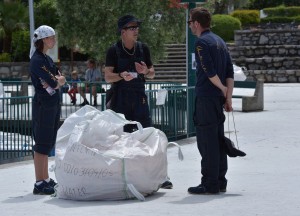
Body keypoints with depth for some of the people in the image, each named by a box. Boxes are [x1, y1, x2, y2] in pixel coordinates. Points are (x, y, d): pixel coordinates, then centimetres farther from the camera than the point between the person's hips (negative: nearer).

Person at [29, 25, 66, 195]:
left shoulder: (48, 59, 16)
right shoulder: (37, 60, -14)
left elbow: (62, 79, 10)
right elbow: (54, 83, -19)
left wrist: (55, 81, -10)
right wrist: (56, 81, 1)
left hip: (53, 104, 9)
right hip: (43, 104, -9)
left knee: (48, 143, 12)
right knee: (42, 143, -8)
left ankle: (46, 179, 19)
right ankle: (39, 184, -8)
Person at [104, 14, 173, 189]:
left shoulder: (143, 48, 9)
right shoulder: (114, 51, -1)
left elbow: (152, 74, 15)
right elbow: (108, 77, -6)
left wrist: (146, 71, -8)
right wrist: (122, 76, -25)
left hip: (139, 97, 2)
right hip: (120, 99, -2)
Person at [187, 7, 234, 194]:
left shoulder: (202, 42, -10)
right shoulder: (220, 42, 16)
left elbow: (209, 71, -17)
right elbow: (230, 72, 11)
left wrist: (223, 89, -3)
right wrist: (228, 96, 7)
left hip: (206, 98, -9)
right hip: (218, 98, 9)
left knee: (207, 141, -7)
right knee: (218, 140, 12)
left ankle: (210, 184, -7)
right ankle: (220, 182, 17)